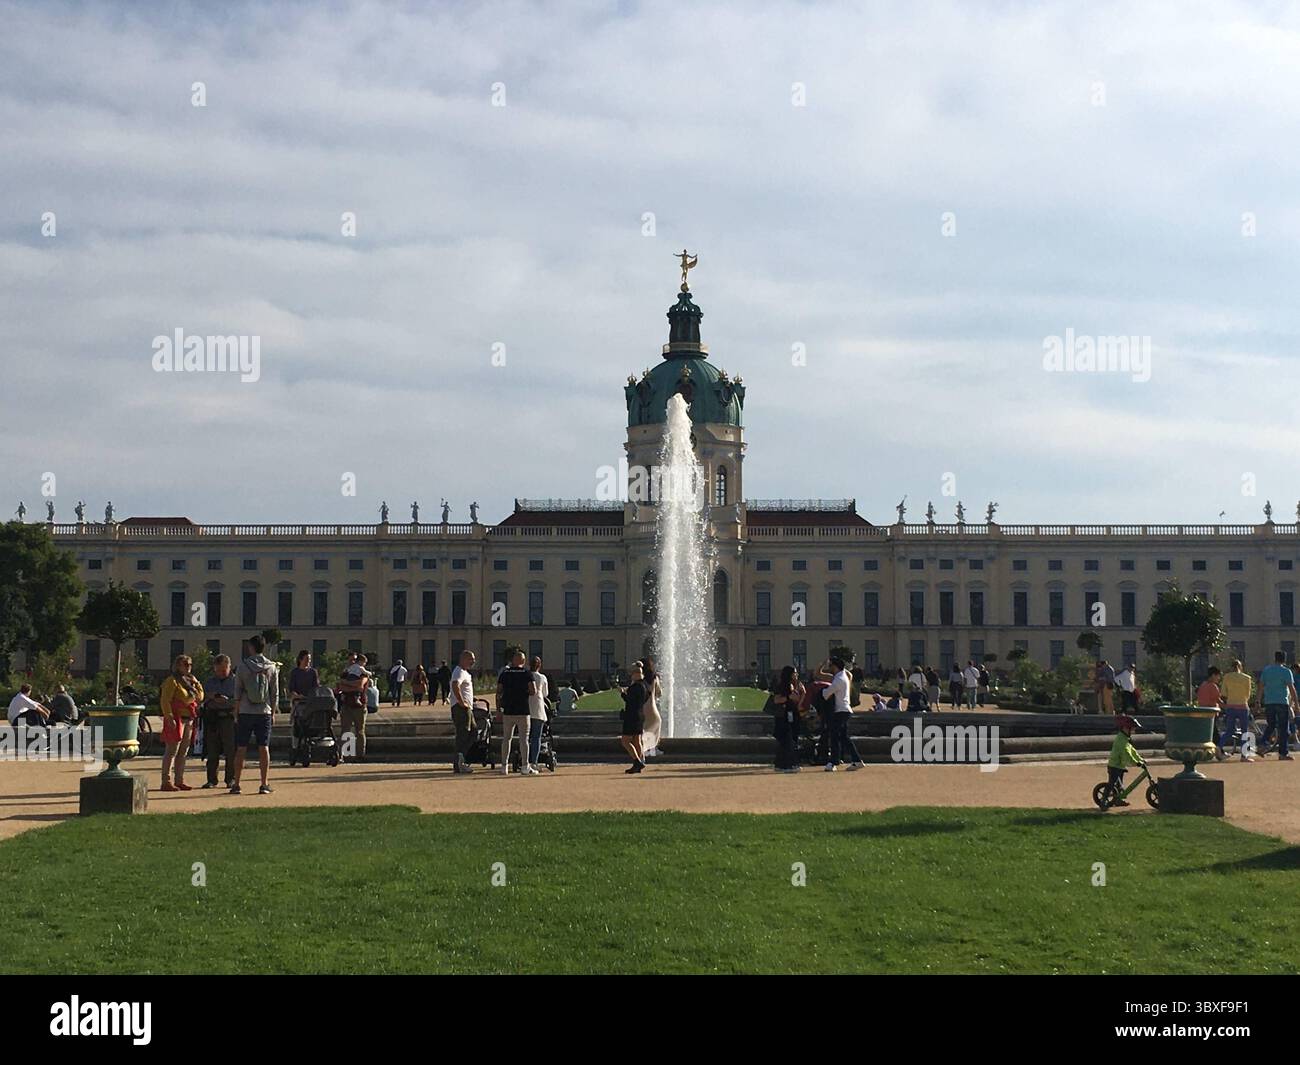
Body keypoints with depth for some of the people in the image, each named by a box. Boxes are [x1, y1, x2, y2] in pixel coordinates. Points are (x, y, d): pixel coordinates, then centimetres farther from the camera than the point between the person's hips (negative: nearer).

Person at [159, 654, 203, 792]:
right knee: (172, 751, -9)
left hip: (188, 720, 9)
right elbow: (165, 701, -15)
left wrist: (196, 683, 7)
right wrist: (169, 718, -23)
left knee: (183, 752, 10)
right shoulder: (172, 681, -7)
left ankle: (179, 781, 15)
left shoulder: (189, 680, 20)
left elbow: (200, 697, 19)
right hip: (176, 719, -9)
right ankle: (166, 782, -10)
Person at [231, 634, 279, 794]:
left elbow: (237, 692, -1)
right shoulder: (272, 667, 2)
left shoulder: (243, 666, -2)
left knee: (241, 748, 4)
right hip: (264, 713, 1)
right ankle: (264, 785, 0)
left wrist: (236, 713, 7)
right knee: (264, 748, 2)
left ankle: (236, 784, 5)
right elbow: (275, 693, 4)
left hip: (245, 713, -1)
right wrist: (272, 712, 14)